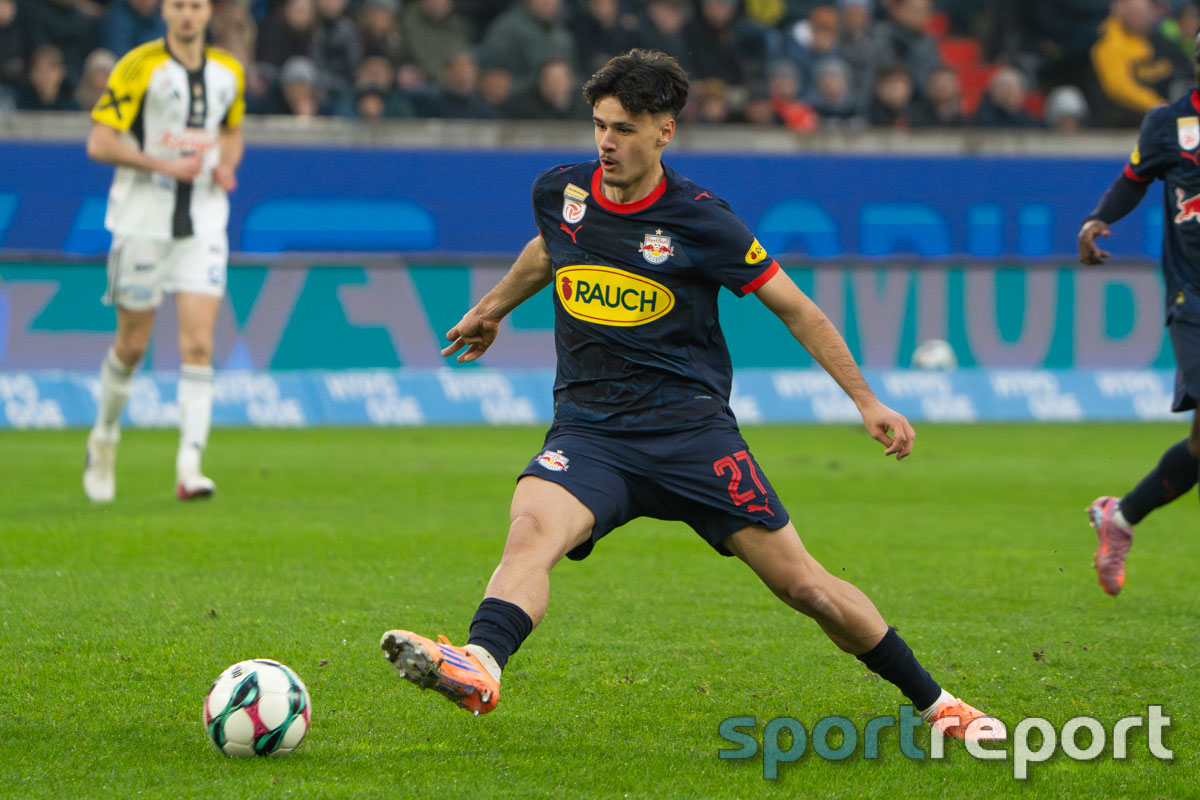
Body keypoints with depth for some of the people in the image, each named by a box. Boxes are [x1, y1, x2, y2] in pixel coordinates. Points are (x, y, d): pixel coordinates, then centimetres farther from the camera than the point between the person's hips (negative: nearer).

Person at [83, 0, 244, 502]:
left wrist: (226, 166, 2)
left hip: (203, 223, 3)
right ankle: (104, 438, 32)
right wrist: (164, 163, -20)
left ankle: (189, 468, -14)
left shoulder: (229, 72, 7)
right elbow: (98, 142, -12)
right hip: (143, 220, -3)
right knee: (132, 344, 6)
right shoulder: (140, 66, -8)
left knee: (198, 343, -11)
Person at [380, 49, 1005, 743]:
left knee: (802, 583, -2)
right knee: (532, 529, -31)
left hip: (692, 428, -2)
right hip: (588, 428, 2)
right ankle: (480, 668, -56)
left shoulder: (701, 220, -7)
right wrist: (492, 310, 42)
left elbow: (795, 308, 3)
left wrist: (869, 402, 2)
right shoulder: (558, 193, 3)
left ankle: (935, 703, 15)